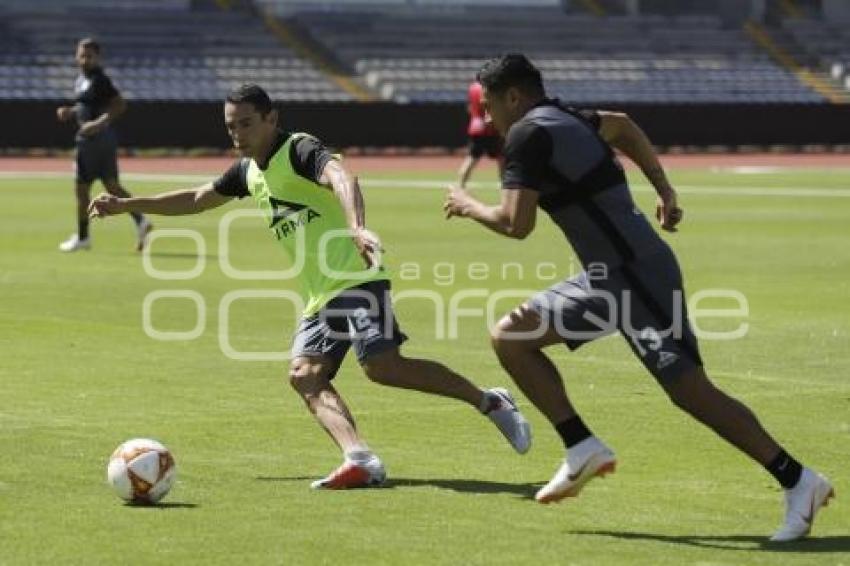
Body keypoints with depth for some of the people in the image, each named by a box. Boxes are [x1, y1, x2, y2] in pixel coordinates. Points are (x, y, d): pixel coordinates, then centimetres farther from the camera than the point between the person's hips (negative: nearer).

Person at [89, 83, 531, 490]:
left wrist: (357, 227, -50)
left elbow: (342, 179, -30)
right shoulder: (249, 171, 18)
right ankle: (361, 461, -28)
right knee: (305, 375, -13)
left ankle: (489, 403, -9)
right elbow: (197, 199, 34)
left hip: (355, 278, -9)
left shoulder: (300, 150, -8)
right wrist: (126, 205, 33)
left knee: (383, 365, -24)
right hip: (318, 296, 9)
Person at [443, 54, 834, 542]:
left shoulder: (528, 135, -11)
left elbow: (516, 224, -17)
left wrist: (468, 206, 2)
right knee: (510, 337, 9)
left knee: (687, 387, -14)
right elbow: (622, 126, 35)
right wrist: (666, 192, 34)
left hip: (636, 273, -10)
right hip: (609, 276, 10)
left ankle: (798, 481, -11)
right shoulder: (566, 119, 17)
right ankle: (584, 450, 7)